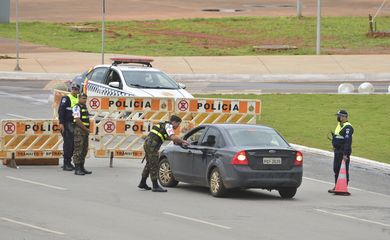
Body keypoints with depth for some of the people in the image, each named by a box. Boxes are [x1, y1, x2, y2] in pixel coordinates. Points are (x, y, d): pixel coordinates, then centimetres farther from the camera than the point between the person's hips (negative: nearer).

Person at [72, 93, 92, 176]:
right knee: (78, 150, -9)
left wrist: (87, 130, 9)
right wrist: (86, 129, -14)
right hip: (79, 131, -9)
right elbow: (77, 120, -19)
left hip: (85, 131, 9)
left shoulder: (85, 107, 17)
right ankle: (77, 169, -9)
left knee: (84, 150, 11)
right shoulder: (77, 107, -11)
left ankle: (82, 168, 16)